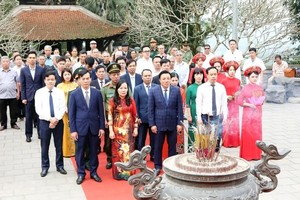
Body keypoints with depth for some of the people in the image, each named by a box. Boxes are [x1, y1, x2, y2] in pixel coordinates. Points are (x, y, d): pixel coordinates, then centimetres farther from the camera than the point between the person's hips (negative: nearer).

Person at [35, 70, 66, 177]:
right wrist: (50, 119, -15)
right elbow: (38, 109, -8)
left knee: (59, 145, 8)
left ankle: (60, 166, 22)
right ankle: (45, 167, 20)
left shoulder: (60, 92, 2)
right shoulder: (39, 92, -2)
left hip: (58, 121, 1)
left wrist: (56, 119, -15)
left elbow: (63, 108, -3)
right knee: (44, 146, 7)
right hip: (44, 122, -1)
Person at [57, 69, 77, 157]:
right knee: (66, 129, 2)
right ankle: (66, 151, 9)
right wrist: (65, 108, -13)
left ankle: (75, 149, 11)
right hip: (64, 110, -1)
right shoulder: (60, 86, 4)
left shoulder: (75, 85, 7)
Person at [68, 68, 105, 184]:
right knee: (80, 152, 7)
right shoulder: (74, 94, -2)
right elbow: (71, 113, -2)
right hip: (80, 127, -1)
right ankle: (81, 174, 20)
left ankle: (93, 172, 24)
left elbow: (101, 111, 4)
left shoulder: (97, 93, 2)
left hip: (94, 127, 1)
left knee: (94, 151, 10)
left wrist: (102, 127, 0)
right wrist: (73, 130, -6)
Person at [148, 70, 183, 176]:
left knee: (172, 146, 9)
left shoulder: (176, 90, 0)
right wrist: (152, 124, -6)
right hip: (159, 124, -1)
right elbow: (151, 109, -2)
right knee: (158, 147, 7)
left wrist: (179, 123, -3)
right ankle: (157, 167, 20)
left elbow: (179, 108, 1)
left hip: (173, 124, 1)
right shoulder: (153, 91, -3)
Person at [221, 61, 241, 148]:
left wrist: (237, 95, -5)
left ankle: (235, 142, 15)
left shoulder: (238, 81, 7)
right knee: (227, 123, -3)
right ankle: (227, 142, 6)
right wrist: (227, 97, -16)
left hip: (235, 104, 4)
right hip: (226, 104, -4)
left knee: (235, 123, 6)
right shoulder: (224, 81, -4)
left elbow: (239, 92, 16)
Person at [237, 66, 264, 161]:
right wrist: (249, 104, -15)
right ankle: (247, 154, 8)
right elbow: (239, 100, -11)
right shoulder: (245, 88, -7)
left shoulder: (260, 88, 7)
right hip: (248, 113, -4)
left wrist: (259, 103, -1)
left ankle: (256, 154, 17)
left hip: (257, 113, 5)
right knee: (247, 133, 0)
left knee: (257, 133, 8)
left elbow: (262, 98, 18)